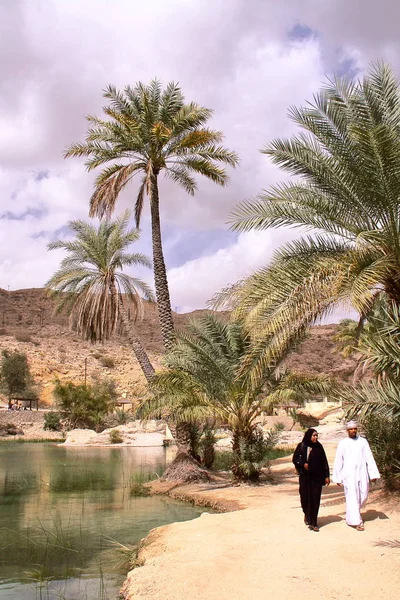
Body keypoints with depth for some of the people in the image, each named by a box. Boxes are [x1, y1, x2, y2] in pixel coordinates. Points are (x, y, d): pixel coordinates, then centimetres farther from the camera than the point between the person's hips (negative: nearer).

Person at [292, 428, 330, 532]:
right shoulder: (301, 446, -3)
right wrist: (303, 464, -15)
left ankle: (313, 522, 6)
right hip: (305, 477, -1)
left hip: (317, 477, 1)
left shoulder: (319, 447, 1)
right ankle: (307, 515, 34)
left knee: (315, 499, -1)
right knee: (305, 497, 5)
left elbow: (324, 462, 4)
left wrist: (326, 476, 1)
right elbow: (295, 459, 2)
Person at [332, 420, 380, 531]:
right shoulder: (342, 443, 3)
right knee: (352, 497, -7)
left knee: (363, 496, 6)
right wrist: (338, 478, 2)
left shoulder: (363, 441, 8)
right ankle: (356, 521, -2)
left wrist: (373, 474, -3)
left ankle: (351, 514, 31)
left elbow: (369, 458, 6)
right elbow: (338, 462, 5)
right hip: (349, 475, -2)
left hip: (362, 474, 3)